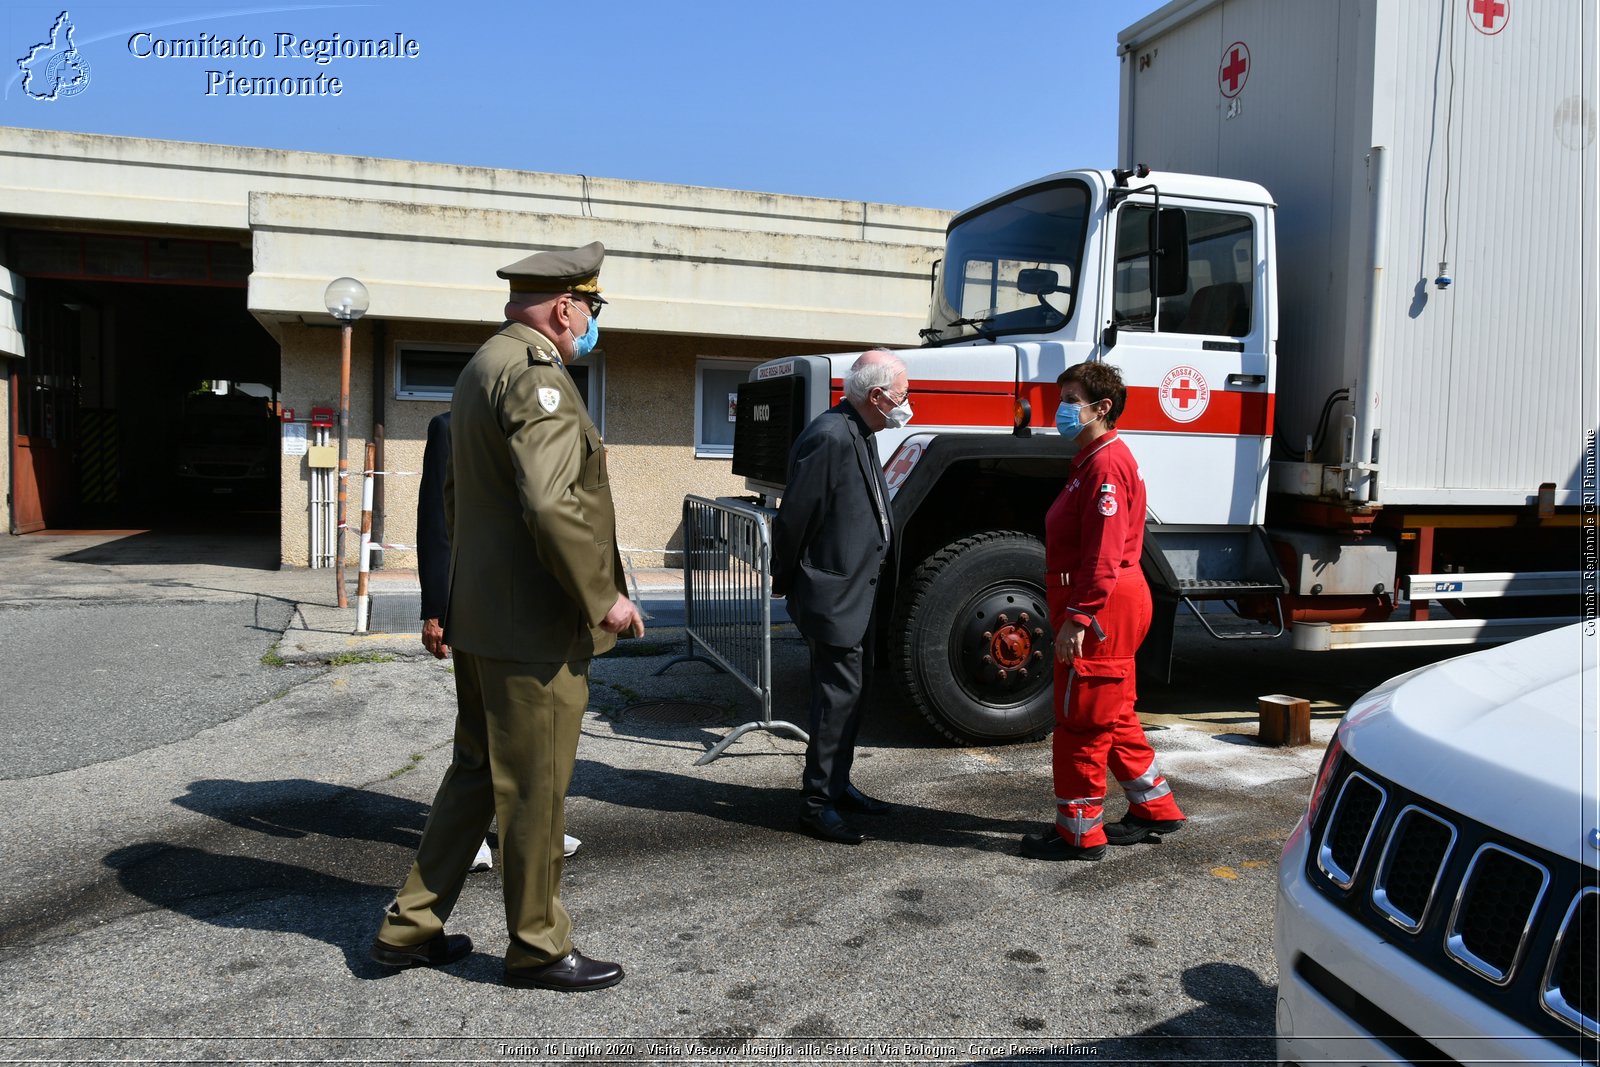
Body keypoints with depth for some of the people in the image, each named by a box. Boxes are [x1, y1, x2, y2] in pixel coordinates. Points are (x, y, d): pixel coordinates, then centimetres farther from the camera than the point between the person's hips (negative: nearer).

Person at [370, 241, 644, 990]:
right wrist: (602, 596, -19)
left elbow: (456, 496, 23)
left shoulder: (482, 368, 16)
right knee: (536, 789, 3)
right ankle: (538, 948, 19)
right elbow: (552, 503, -28)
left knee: (477, 772, 19)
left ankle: (411, 927, 29)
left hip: (478, 617, 10)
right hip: (536, 626, -10)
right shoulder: (535, 374, -17)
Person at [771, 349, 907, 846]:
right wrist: (785, 581, -6)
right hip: (832, 595, -10)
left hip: (856, 591, 10)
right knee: (838, 693, -5)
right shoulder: (830, 437, -21)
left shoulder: (859, 436, 11)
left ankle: (837, 784, 31)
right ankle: (816, 803, 6)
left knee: (852, 689, 17)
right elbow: (794, 514, -18)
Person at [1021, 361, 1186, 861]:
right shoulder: (1094, 459, 17)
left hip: (1100, 608, -11)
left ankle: (1079, 832, 9)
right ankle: (1155, 809, 31)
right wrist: (1074, 611, 21)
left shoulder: (1106, 464, -17)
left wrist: (1077, 618, -25)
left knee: (1080, 722, -1)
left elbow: (1103, 554, -24)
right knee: (1114, 718, 19)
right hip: (1112, 605, 11)